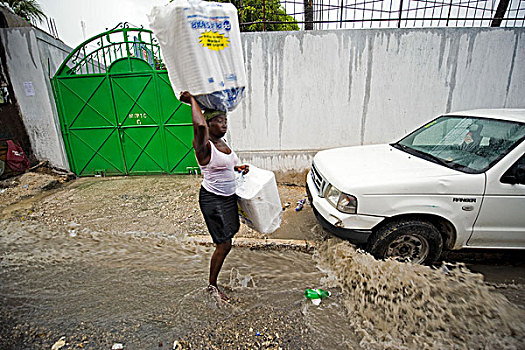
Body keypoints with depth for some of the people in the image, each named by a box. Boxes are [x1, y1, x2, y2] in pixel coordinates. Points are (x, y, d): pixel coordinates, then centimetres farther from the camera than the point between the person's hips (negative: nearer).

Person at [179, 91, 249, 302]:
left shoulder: (222, 143, 7)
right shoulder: (204, 146, -19)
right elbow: (200, 125, -41)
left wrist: (238, 168, 6)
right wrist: (192, 100, -25)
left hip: (229, 197, 9)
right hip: (212, 199, -9)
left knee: (225, 241, 19)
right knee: (224, 244, -3)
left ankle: (214, 279, 41)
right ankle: (212, 285, 21)